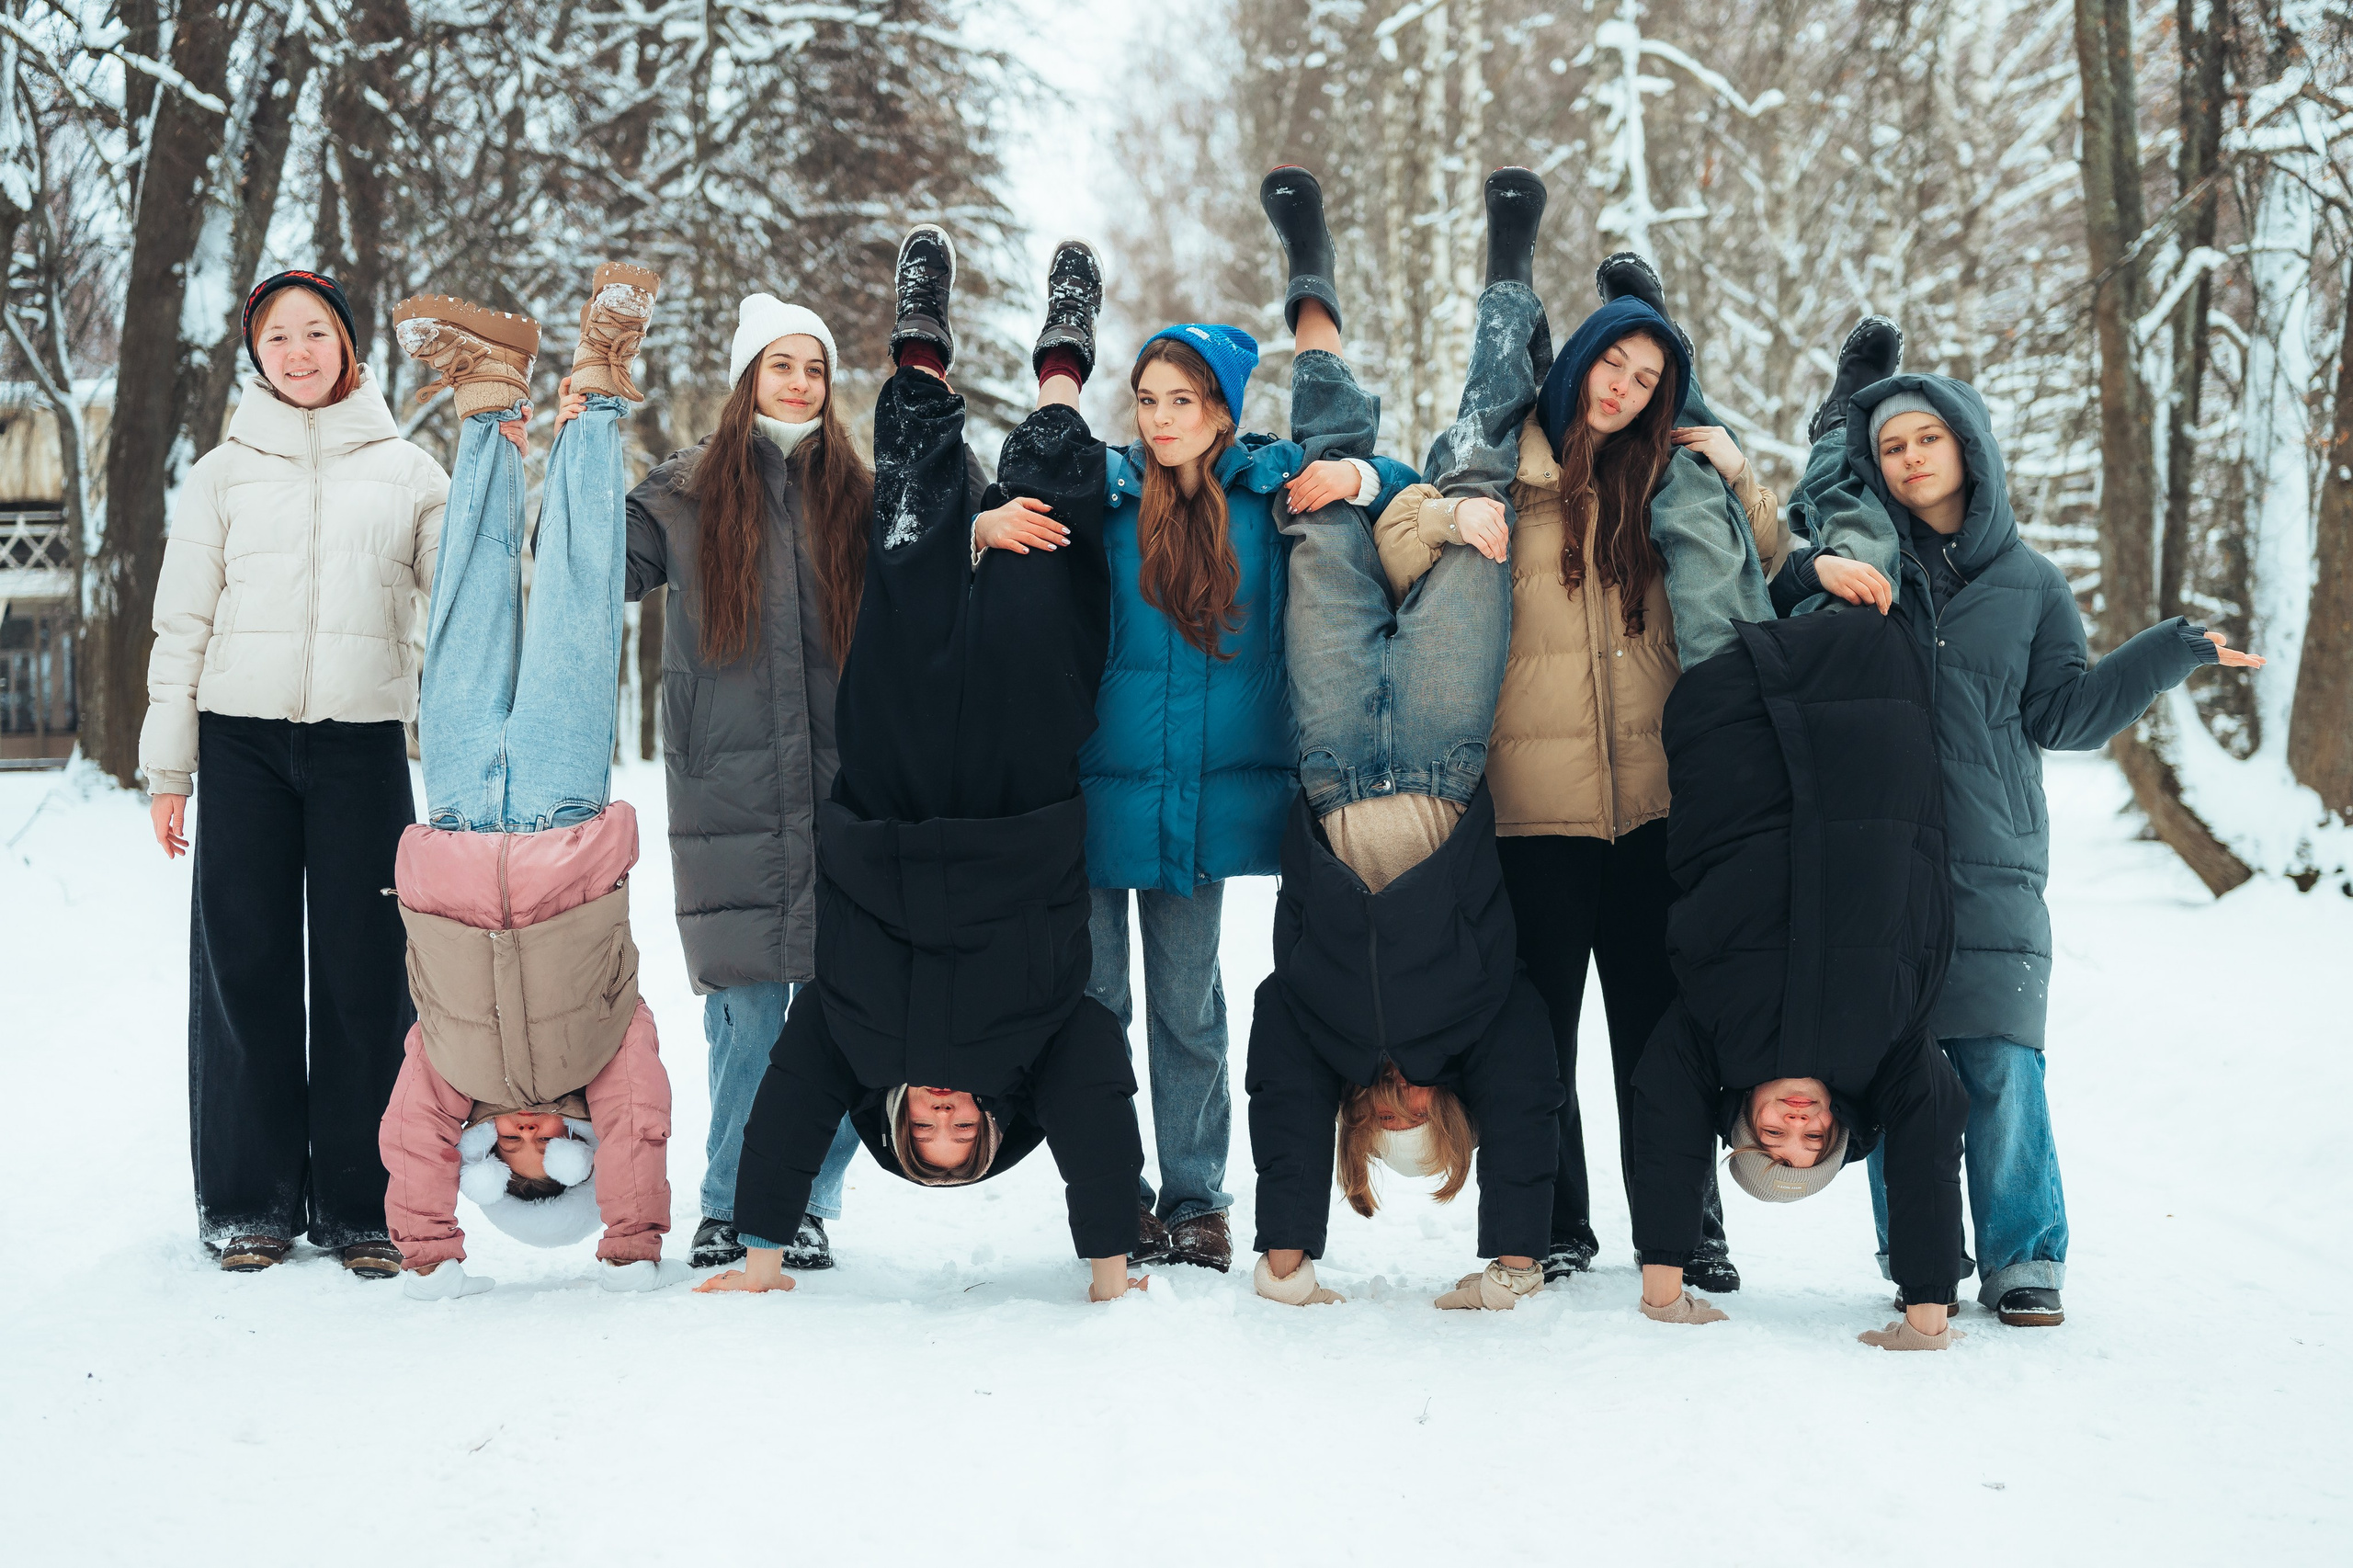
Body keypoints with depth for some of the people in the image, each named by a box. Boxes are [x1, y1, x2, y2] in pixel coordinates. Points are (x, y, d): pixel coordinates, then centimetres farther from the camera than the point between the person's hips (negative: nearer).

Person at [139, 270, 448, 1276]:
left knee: (363, 971, -2)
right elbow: (182, 625, 10)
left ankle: (360, 1204, 7)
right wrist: (167, 767, 4)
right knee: (245, 966, 1)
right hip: (243, 740, 1)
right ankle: (250, 1201, 10)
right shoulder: (222, 474, 12)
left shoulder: (407, 471, 12)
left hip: (364, 743, 0)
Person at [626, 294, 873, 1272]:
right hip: (729, 792, -1)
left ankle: (810, 1205, 11)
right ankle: (729, 1205, 12)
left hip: (845, 789, 1)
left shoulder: (860, 498, 14)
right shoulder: (686, 494, 10)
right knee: (746, 1008, -2)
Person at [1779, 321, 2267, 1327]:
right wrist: (1816, 571, -16)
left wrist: (2171, 653, 1)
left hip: (1992, 865, 0)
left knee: (2002, 1064, -7)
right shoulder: (1863, 557, 12)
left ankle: (2023, 1257, 5)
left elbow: (2063, 712, 9)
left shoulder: (2029, 584, 15)